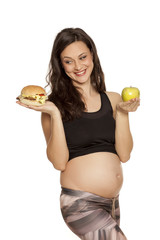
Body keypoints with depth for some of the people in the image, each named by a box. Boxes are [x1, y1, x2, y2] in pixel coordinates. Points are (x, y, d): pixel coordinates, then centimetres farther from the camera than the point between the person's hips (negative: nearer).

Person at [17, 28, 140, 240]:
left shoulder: (112, 100, 8)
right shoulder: (56, 103, -2)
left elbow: (124, 155, 2)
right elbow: (59, 162, -10)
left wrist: (122, 113, -6)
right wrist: (54, 114, -16)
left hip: (112, 203, 5)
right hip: (79, 202, -5)